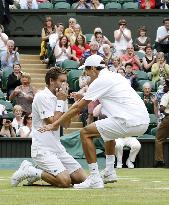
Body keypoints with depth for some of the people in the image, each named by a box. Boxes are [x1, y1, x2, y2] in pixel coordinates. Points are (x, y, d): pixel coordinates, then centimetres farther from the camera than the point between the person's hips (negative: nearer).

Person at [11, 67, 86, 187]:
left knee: (81, 178, 1)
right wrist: (60, 101, -10)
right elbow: (53, 123, -18)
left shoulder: (59, 97, 14)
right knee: (65, 182, -24)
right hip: (43, 149, -9)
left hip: (57, 148, 9)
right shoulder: (42, 97, -12)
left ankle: (41, 173, 13)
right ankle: (29, 171, -4)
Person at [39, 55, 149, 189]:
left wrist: (55, 125, 6)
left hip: (130, 122, -9)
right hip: (144, 121, 9)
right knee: (108, 128, 37)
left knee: (85, 133, -2)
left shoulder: (100, 81, -1)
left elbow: (77, 108, 1)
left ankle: (95, 179, -7)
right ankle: (110, 172, 31)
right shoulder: (116, 76, 22)